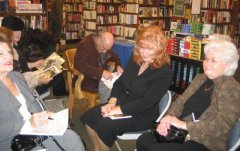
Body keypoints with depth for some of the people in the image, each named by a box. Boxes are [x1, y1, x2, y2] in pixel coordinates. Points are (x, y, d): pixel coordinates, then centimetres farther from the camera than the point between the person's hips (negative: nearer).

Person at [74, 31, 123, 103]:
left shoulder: (105, 44, 2)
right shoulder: (85, 44, -18)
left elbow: (114, 56, 19)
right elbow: (79, 65, -32)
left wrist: (118, 66, -4)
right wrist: (101, 72, -38)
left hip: (104, 75, 7)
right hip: (89, 79, -7)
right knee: (108, 89, -30)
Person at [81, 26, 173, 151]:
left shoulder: (164, 72, -19)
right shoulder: (135, 58, 3)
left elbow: (147, 102, -24)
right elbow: (120, 82, 8)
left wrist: (119, 110, -23)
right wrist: (112, 102, -9)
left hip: (142, 115, -7)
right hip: (122, 102, 7)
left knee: (103, 126, -25)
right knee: (88, 117, -6)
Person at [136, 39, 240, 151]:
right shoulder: (200, 78, 12)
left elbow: (222, 126, -20)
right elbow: (180, 101, 8)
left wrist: (184, 125, -24)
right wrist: (168, 119, -12)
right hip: (180, 132, 6)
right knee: (143, 141, -16)